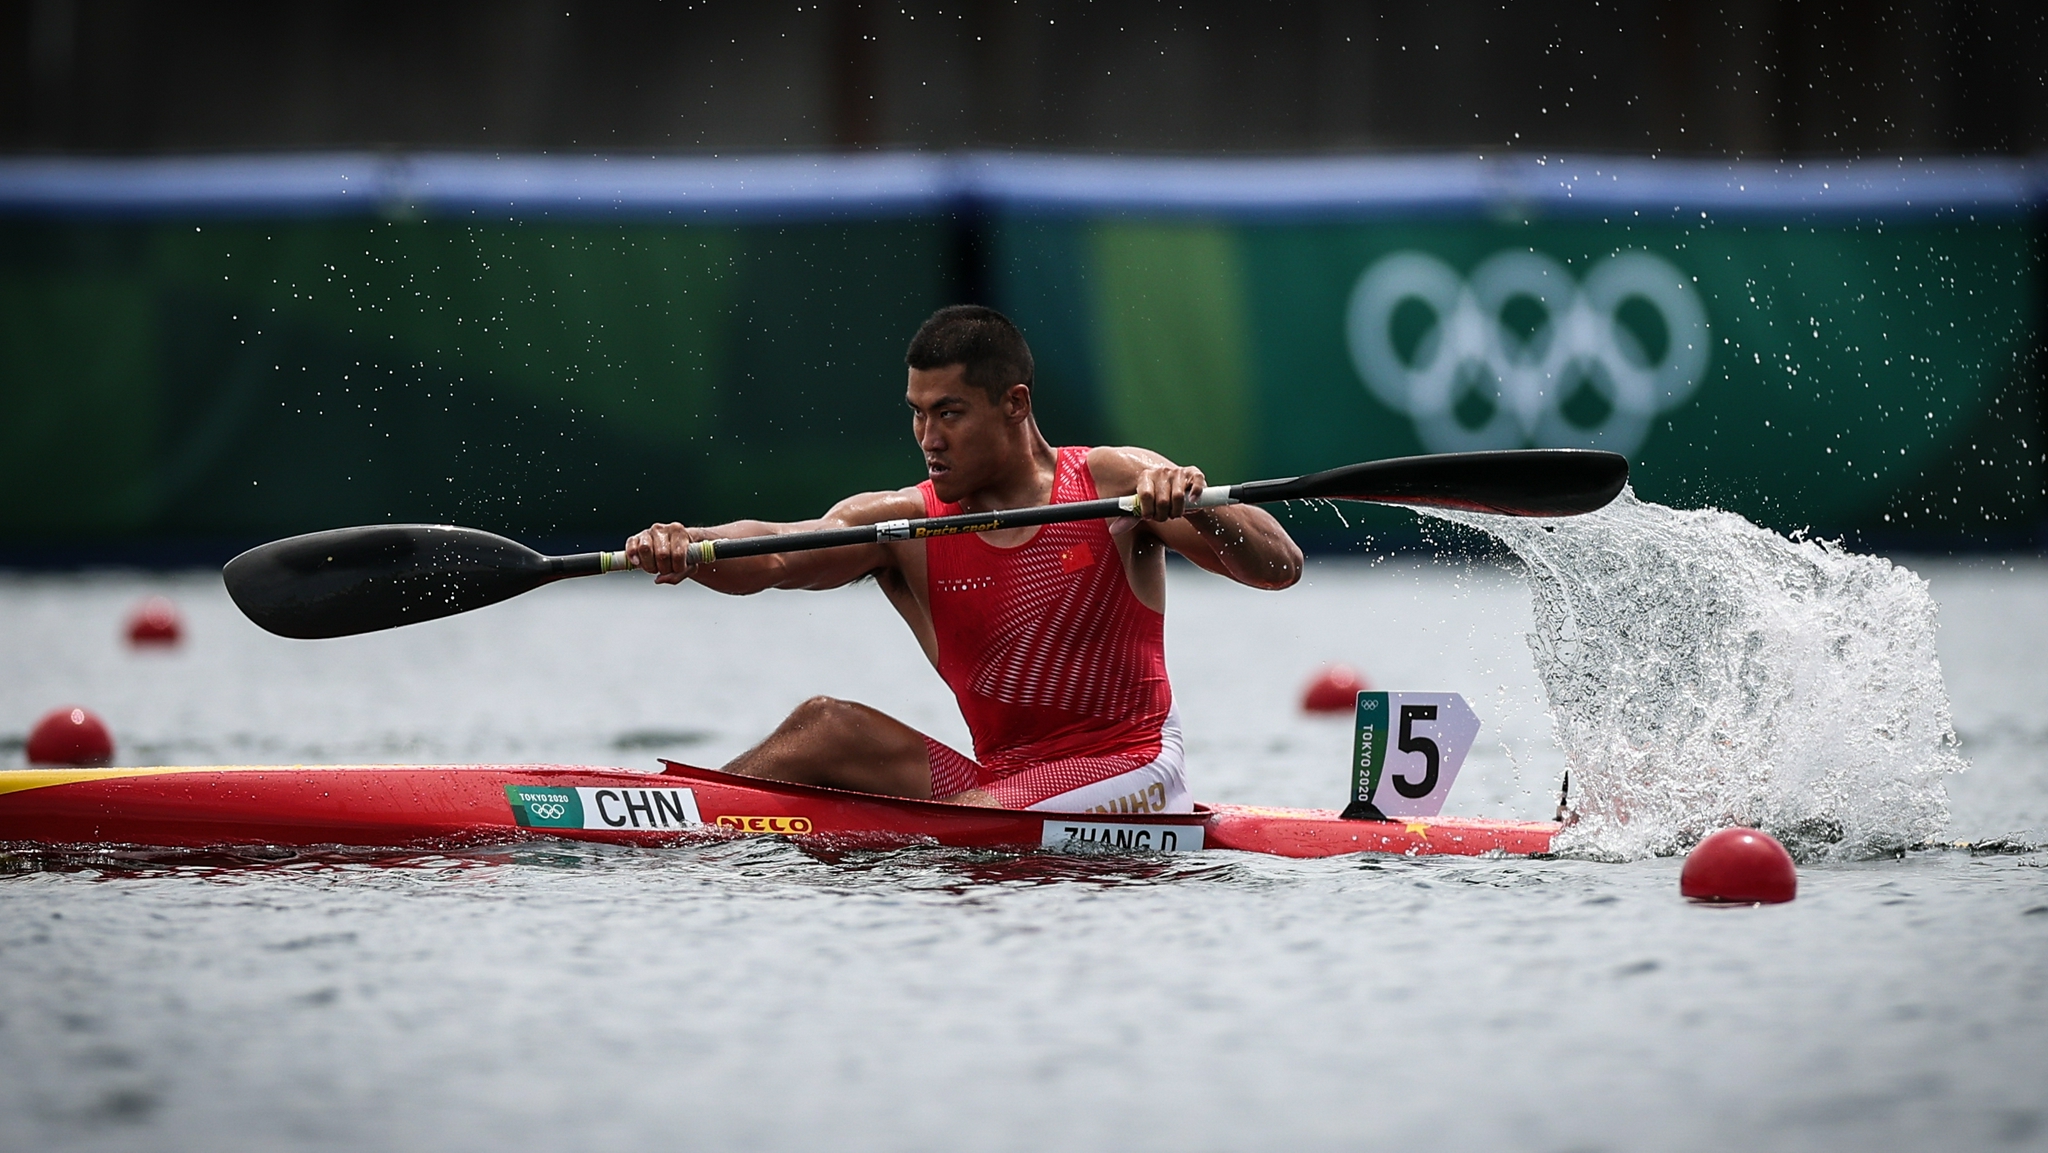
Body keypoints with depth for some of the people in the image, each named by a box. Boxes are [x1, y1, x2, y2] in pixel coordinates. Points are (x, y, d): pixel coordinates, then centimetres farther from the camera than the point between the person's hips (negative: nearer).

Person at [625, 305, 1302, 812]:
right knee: (825, 728, -12)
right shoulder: (904, 524, 1)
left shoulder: (1117, 483, -4)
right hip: (998, 780, 4)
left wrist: (1195, 508, -31)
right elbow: (771, 555, -15)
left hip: (1131, 775, -4)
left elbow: (1281, 568, -10)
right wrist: (685, 546, -37)